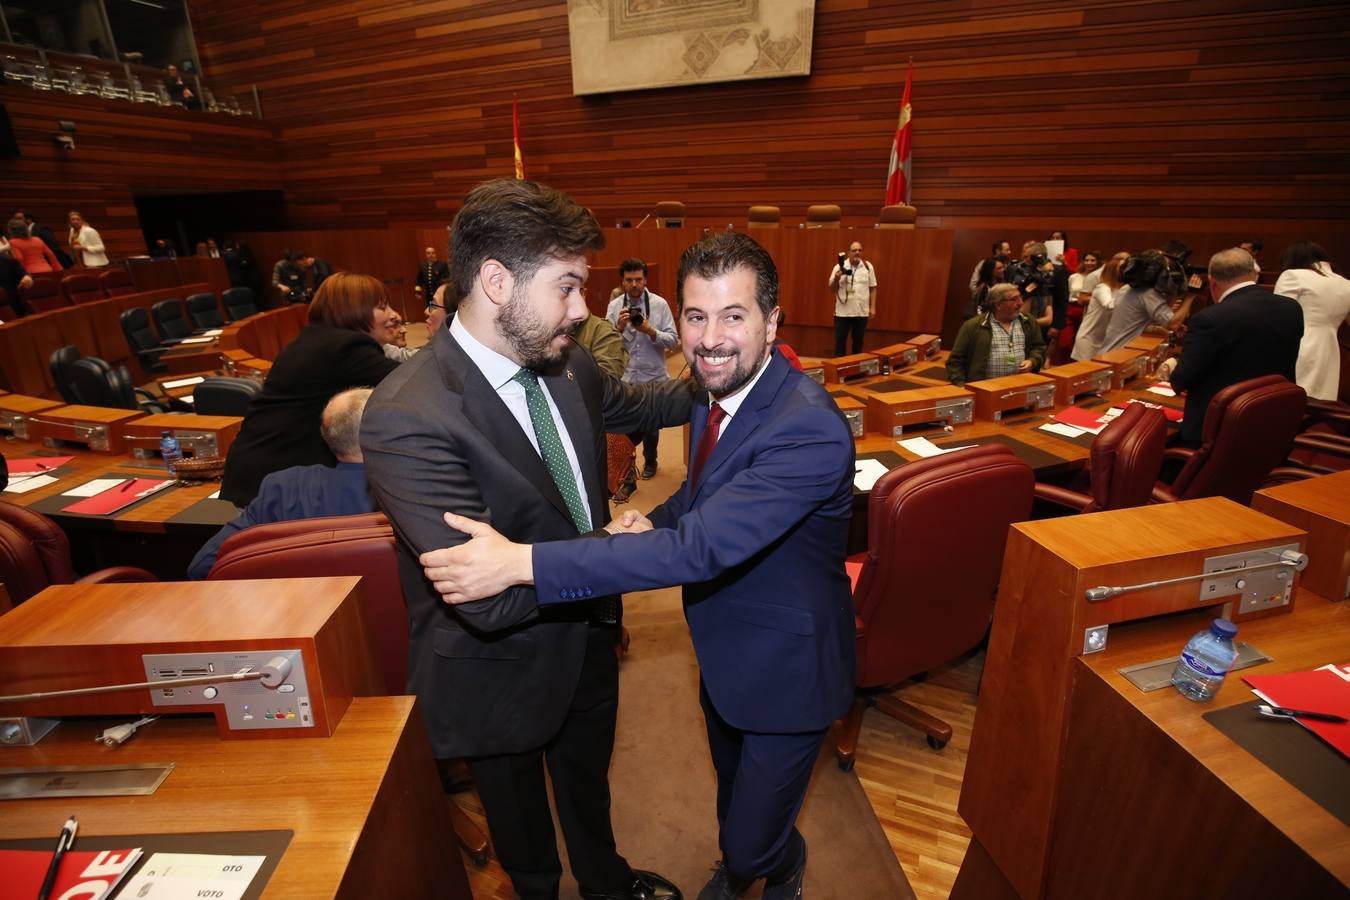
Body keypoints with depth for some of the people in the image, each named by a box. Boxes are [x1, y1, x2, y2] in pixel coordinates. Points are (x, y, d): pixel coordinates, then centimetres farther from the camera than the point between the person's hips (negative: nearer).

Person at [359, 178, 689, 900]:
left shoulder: (565, 363, -12)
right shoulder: (408, 418, -33)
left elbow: (629, 405, 11)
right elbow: (489, 596, -36)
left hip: (586, 636, 6)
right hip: (502, 675, -6)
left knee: (587, 780, 33)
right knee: (520, 815, 27)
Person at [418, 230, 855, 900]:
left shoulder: (809, 427, -33)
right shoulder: (716, 393, -6)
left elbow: (701, 547, -41)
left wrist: (521, 562, -41)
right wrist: (656, 520, -11)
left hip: (785, 669, -7)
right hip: (723, 653, 7)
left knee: (756, 842, 12)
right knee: (732, 791, 31)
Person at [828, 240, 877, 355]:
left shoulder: (868, 267, 4)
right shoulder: (839, 267, -1)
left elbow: (873, 288, 8)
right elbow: (832, 290, 1)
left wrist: (873, 307, 2)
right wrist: (836, 278, -17)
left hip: (862, 312, 1)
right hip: (843, 312, -1)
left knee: (858, 341, 10)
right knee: (840, 340, 2)